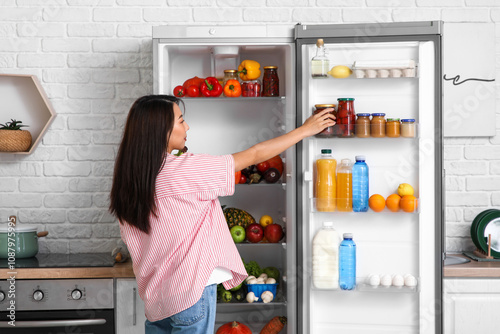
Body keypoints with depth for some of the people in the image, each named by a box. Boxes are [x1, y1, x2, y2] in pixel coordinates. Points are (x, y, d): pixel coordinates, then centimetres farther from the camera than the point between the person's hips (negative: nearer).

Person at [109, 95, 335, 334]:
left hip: (153, 293, 7)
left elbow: (131, 240, 10)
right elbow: (254, 155, -11)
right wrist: (304, 130, -1)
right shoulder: (183, 170, -18)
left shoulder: (129, 176, 2)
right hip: (191, 290, -7)